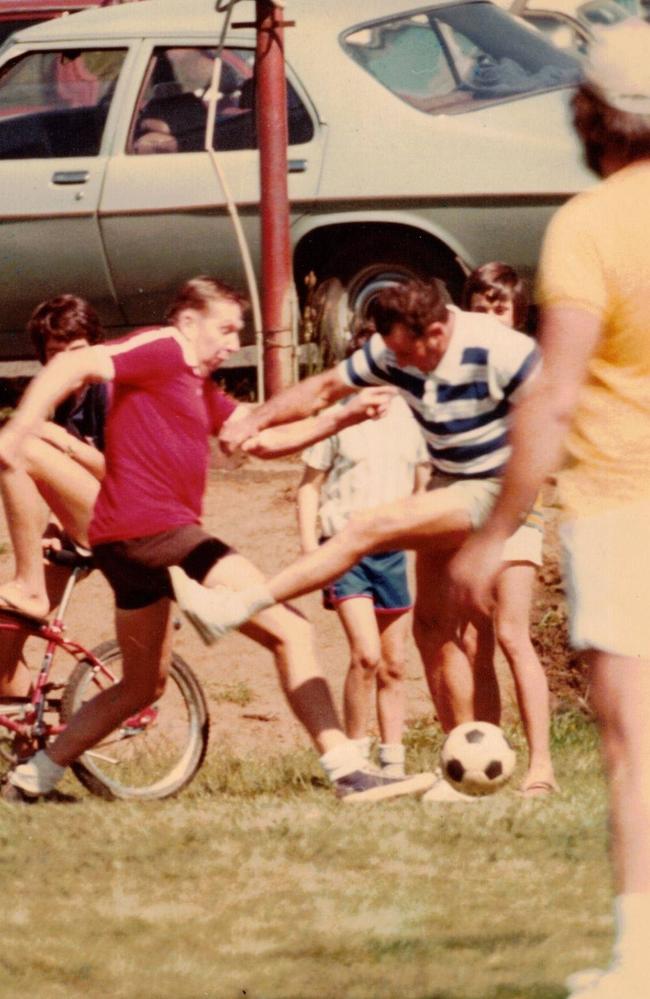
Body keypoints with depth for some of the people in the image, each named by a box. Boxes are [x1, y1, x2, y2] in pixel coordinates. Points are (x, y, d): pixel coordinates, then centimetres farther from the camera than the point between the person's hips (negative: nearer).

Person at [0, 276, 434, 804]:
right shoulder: (160, 350, -5)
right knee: (291, 630, -14)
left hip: (127, 543, 11)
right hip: (151, 528, -11)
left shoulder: (199, 386, 25)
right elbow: (72, 366, -17)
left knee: (143, 686, 24)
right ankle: (347, 770, -21)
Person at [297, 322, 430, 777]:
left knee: (394, 665, 8)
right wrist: (310, 548, -6)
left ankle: (393, 764, 15)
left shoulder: (409, 416, 7)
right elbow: (310, 485, 2)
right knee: (366, 654, -17)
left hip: (395, 550, 4)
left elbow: (424, 483, 17)